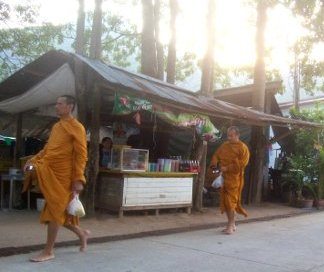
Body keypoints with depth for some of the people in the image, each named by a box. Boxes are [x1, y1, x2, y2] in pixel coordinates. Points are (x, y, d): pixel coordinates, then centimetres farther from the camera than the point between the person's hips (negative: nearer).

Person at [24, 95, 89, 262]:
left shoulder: (76, 127, -8)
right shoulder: (56, 126, 17)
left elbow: (81, 155, -12)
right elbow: (47, 148, 22)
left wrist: (78, 179, -18)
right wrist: (33, 160, 8)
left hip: (62, 175, -8)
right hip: (49, 172, 8)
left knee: (54, 211, -3)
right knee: (58, 211, 12)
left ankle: (49, 252, 7)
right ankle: (82, 233, 32)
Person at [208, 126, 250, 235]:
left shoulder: (243, 148, -7)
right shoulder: (224, 146, 12)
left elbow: (241, 164, -15)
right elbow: (216, 155, 16)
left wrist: (227, 168, -19)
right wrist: (214, 163, -4)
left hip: (234, 178, -6)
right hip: (224, 177, 7)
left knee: (231, 201, -9)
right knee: (225, 201, 9)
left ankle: (230, 226, -2)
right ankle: (232, 224, 20)